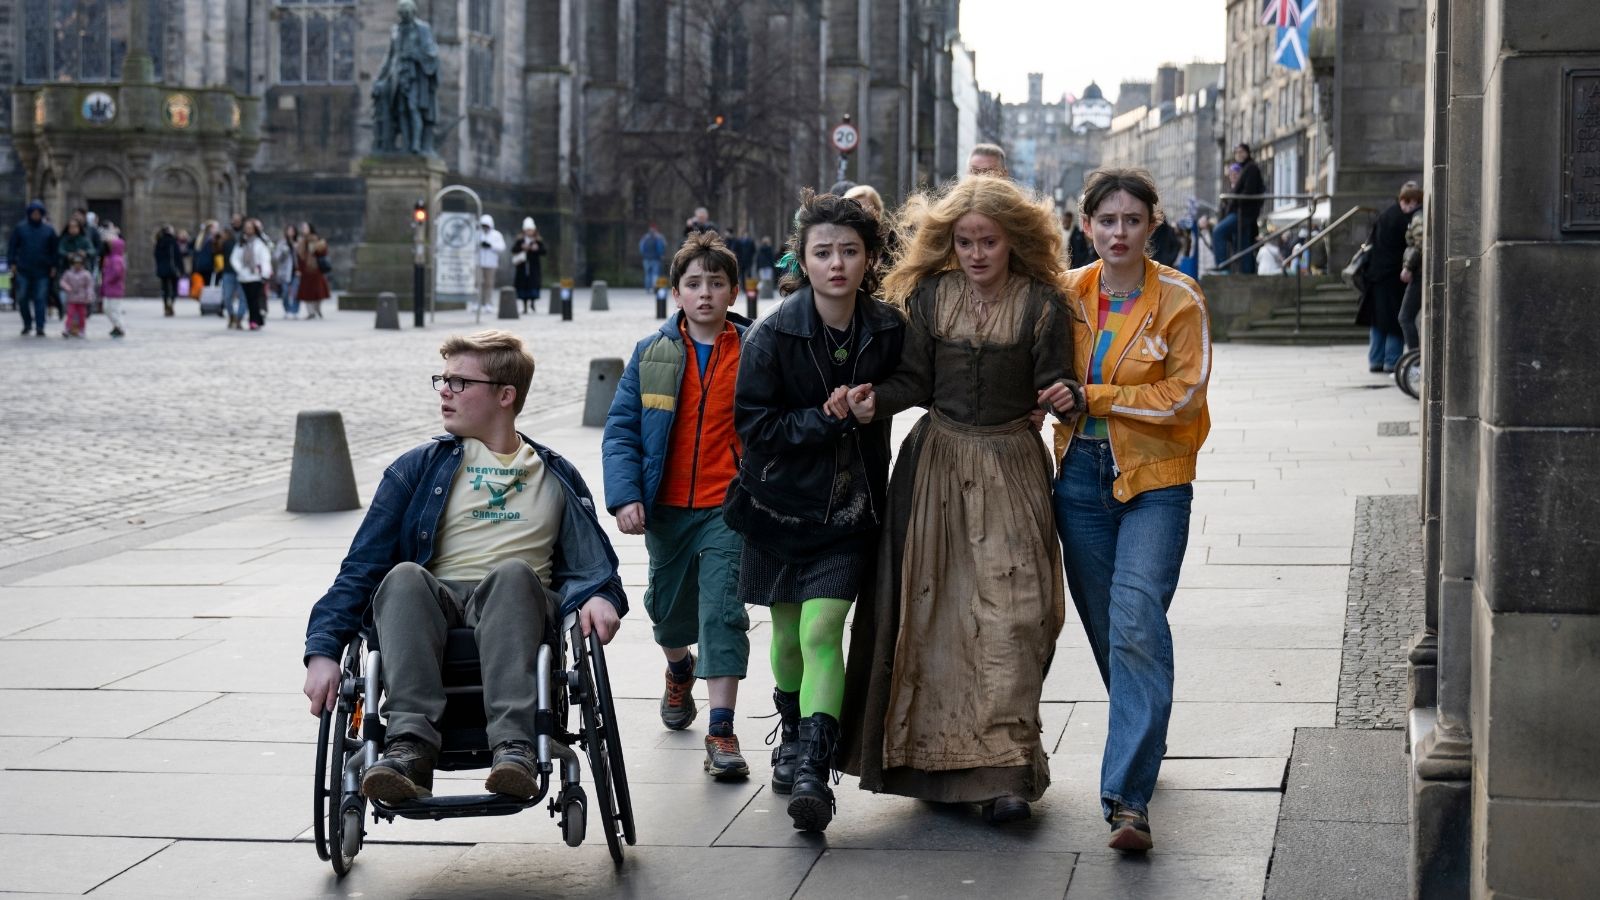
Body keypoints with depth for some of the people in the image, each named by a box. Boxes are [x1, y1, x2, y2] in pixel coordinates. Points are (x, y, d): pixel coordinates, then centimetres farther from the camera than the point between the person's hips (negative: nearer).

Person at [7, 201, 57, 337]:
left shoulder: (48, 230, 6)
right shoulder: (20, 228, 4)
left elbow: (54, 249, 9)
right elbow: (12, 246, 6)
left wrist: (54, 266, 3)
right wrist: (12, 263, -1)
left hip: (42, 271, 0)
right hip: (24, 270, 0)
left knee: (40, 299, -3)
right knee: (22, 298, 2)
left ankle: (39, 327, -1)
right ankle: (27, 324, 18)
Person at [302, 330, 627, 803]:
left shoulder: (555, 476, 21)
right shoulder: (418, 467, 17)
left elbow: (590, 560, 13)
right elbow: (362, 565, 10)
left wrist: (601, 596, -13)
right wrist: (323, 649, -4)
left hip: (514, 608, 0)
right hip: (434, 608, 1)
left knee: (512, 572, -35)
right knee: (405, 577, -33)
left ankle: (512, 747, -50)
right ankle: (410, 749, -48)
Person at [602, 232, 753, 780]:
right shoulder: (652, 354, 2)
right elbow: (621, 429, 0)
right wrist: (625, 496, -12)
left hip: (728, 509, -3)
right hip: (666, 509, 3)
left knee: (723, 611, -12)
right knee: (669, 607, 19)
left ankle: (722, 731, -10)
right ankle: (679, 670, 52)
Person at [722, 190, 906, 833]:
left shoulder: (888, 331, -4)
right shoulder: (773, 335, -12)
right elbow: (754, 423, -12)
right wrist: (827, 419, -20)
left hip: (848, 508, 0)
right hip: (781, 502, 0)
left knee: (822, 634, -15)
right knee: (788, 635, 14)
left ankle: (812, 770, -19)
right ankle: (792, 731, 42)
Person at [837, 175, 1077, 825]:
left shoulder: (1041, 304, -3)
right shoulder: (930, 296, 3)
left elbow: (1055, 383, -4)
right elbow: (917, 380, 3)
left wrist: (1065, 398, -26)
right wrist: (878, 400, -15)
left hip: (1010, 467, -2)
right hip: (937, 461, 2)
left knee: (1010, 612, -9)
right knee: (931, 607, 4)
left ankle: (1006, 770, -8)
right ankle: (931, 753, 17)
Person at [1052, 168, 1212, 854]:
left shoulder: (1179, 301, -6)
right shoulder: (1067, 294, 5)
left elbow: (1180, 397, -11)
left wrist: (1092, 396, -12)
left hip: (1153, 479, -5)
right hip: (1082, 474, 5)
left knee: (1136, 625, -17)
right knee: (1103, 626, 13)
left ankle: (1128, 797, -19)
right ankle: (1139, 741, 36)